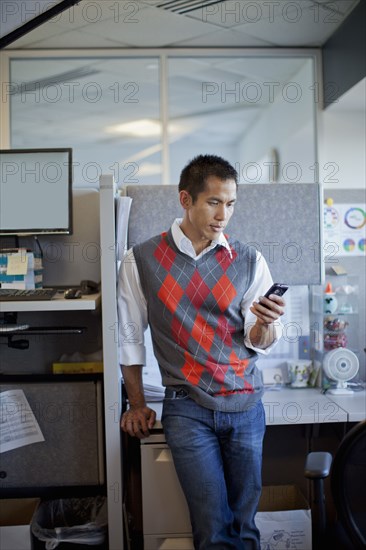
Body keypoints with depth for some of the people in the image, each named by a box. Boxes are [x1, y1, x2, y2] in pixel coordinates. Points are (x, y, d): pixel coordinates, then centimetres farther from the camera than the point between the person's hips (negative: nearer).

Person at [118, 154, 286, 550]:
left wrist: (266, 324, -21)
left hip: (246, 404, 2)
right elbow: (129, 338, 6)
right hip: (188, 408, -2)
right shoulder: (141, 261, -1)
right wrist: (137, 406, 8)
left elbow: (259, 343, 1)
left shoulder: (249, 261, 3)